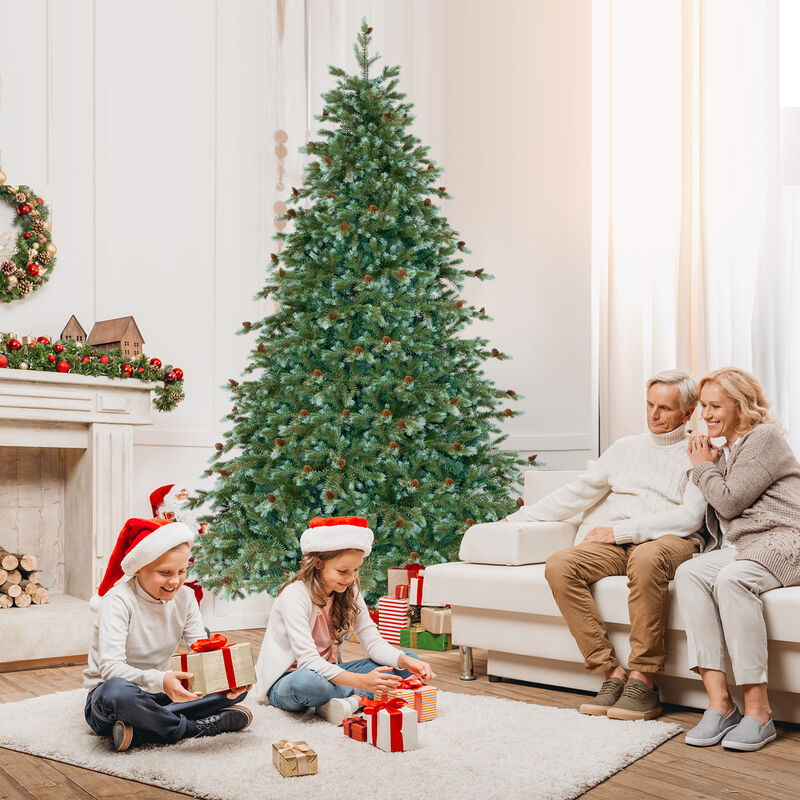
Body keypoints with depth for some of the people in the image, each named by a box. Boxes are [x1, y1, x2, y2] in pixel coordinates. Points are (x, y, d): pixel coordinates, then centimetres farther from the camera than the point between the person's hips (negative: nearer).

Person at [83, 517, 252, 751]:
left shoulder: (184, 598, 0)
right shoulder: (119, 600, -18)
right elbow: (110, 667, -29)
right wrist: (160, 681, -47)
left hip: (157, 695, 6)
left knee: (237, 686, -12)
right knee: (116, 691, -42)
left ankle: (138, 730, -22)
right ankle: (195, 728, -21)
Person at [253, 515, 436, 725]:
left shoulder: (348, 592, -1)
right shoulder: (294, 596, -23)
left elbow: (373, 642, -4)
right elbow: (308, 662, -31)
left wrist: (406, 661, -26)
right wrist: (361, 681, -42)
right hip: (285, 681, -7)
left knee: (407, 659, -6)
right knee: (306, 682, -44)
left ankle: (350, 702, -24)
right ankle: (362, 698, -16)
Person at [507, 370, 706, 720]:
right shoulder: (625, 447, 25)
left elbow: (690, 517, -6)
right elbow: (578, 492, 24)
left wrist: (621, 530, -13)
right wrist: (519, 517, 19)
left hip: (670, 540, -4)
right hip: (617, 544, 5)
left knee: (647, 559, -41)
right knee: (559, 565, -25)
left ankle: (643, 679, -32)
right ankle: (611, 672, -24)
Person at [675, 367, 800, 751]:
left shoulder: (764, 438, -3)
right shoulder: (724, 448, 24)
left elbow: (729, 501, -11)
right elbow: (719, 511, 25)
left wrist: (703, 467, 4)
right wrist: (709, 463, 16)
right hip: (737, 547, 8)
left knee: (731, 579, -36)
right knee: (689, 572, -22)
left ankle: (758, 710, -31)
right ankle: (719, 702, -29)